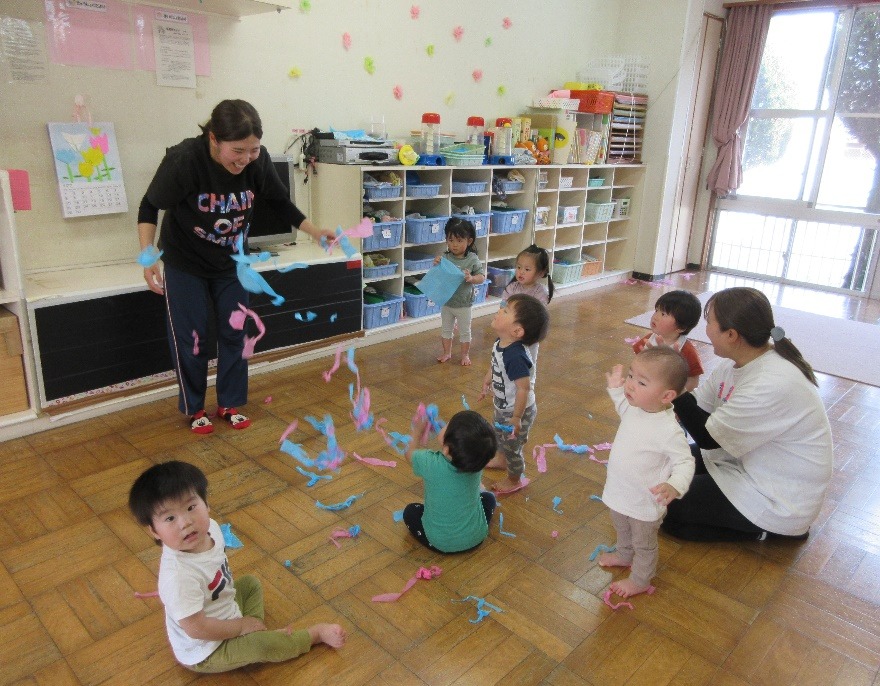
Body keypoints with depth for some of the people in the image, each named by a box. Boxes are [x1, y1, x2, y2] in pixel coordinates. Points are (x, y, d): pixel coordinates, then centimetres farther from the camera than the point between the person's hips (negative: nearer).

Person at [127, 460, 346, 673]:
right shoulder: (178, 576, -40)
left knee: (251, 583, 23)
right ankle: (316, 633, 9)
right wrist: (241, 626, -17)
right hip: (204, 652, -8)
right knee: (263, 646, -17)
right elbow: (196, 628, -32)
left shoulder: (211, 528, -16)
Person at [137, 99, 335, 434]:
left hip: (232, 263, 3)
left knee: (234, 334, 8)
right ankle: (194, 409, 23)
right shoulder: (184, 159, -30)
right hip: (185, 264, -3)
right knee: (189, 338, 4)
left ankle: (230, 404, 25)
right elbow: (149, 207, -16)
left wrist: (316, 232, -12)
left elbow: (281, 203, -3)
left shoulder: (259, 161, -21)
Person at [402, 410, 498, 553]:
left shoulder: (430, 463, -29)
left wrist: (418, 433, 12)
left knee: (410, 511, 23)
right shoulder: (477, 464, -21)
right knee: (488, 497, 26)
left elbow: (410, 452, -4)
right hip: (475, 537, 3)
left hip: (439, 541, -2)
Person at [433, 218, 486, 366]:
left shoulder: (472, 259, -14)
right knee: (446, 329, 19)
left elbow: (482, 277, -12)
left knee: (464, 331, 13)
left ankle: (465, 355, 30)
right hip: (446, 302, 3)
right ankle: (446, 352, 36)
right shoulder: (445, 257, -7)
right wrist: (436, 264, -21)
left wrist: (471, 278, -32)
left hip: (464, 304, -3)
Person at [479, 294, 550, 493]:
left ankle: (515, 480, 42)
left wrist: (516, 418, -26)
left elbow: (524, 388, -34)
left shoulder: (515, 356, -39)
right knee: (500, 435, 33)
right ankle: (502, 459, 63)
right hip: (503, 407, 9)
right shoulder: (500, 344, -12)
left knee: (512, 446, 15)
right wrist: (487, 382, 22)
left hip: (517, 411, -9)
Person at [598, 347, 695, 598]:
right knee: (622, 530, 35)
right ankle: (624, 555, 64)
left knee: (643, 544, 23)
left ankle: (640, 580, 48)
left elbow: (684, 462, -28)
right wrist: (616, 388, 7)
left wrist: (674, 485, -45)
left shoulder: (669, 431, -36)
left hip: (645, 503, -7)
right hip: (620, 493, 7)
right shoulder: (636, 407, -13)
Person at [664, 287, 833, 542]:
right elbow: (697, 405, 1)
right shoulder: (738, 363, -5)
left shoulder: (772, 385, -33)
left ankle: (763, 531, 4)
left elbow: (706, 437, -25)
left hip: (778, 502, -9)